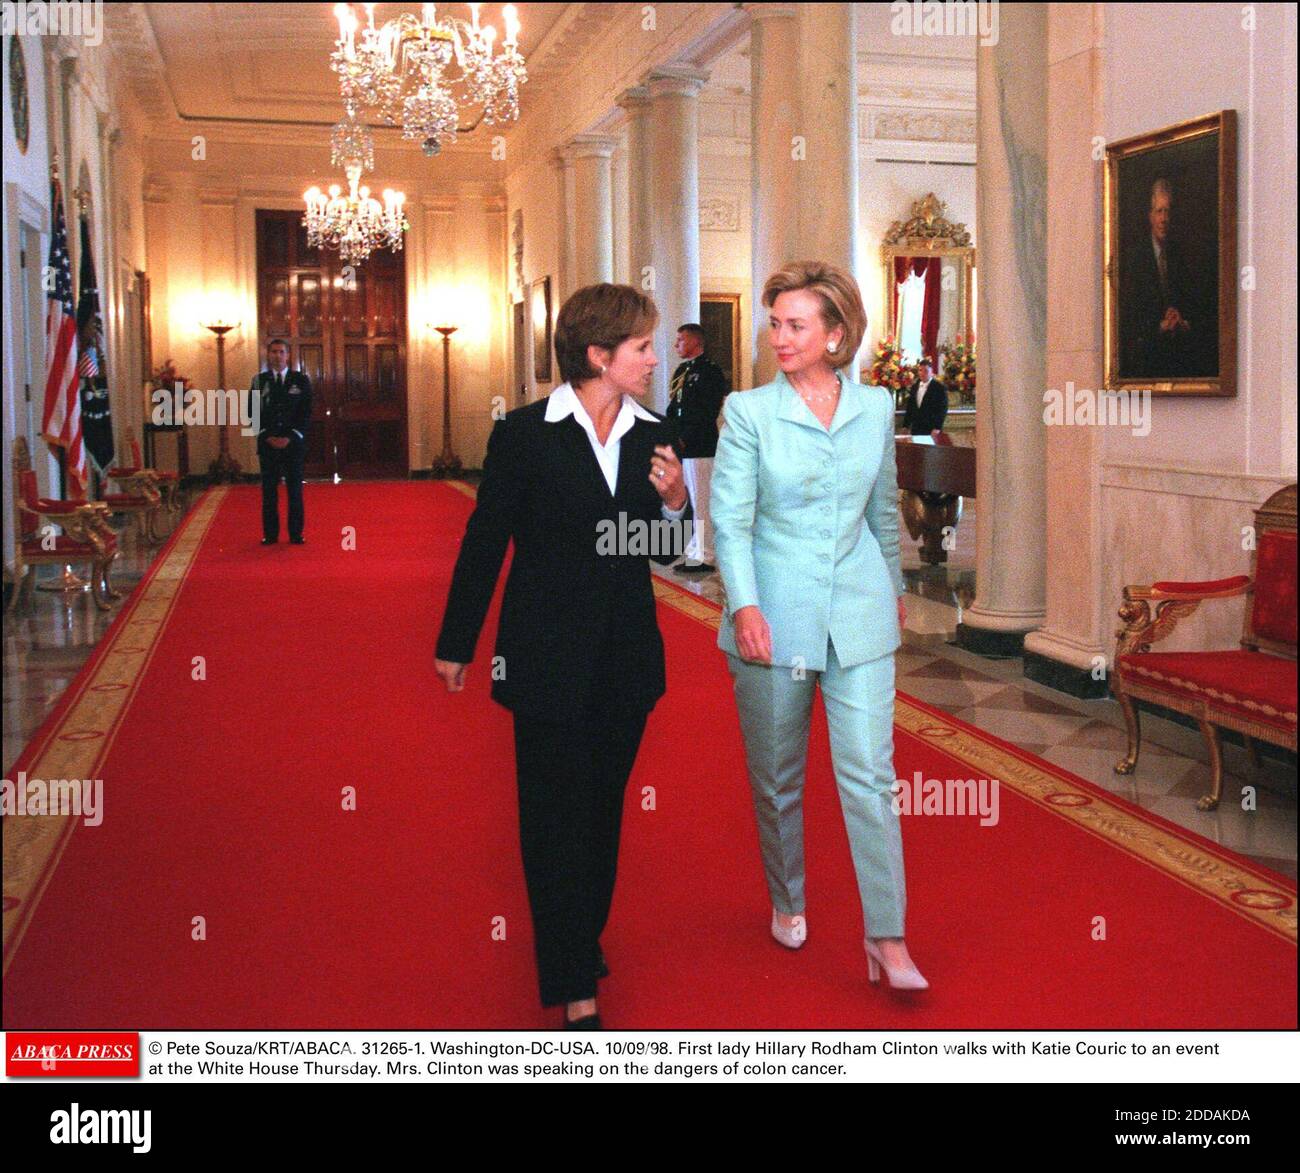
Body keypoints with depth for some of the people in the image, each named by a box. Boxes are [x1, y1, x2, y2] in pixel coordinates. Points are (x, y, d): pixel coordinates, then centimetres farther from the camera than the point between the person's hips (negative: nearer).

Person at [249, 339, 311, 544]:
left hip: (293, 441, -1)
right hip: (267, 442, 1)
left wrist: (290, 437, -8)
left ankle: (296, 533, 5)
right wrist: (267, 436, -7)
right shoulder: (259, 380, 8)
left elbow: (306, 412, 2)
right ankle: (270, 534, 5)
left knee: (295, 489, 0)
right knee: (269, 490, 1)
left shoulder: (301, 380, 5)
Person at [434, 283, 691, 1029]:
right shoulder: (525, 434, -9)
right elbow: (485, 542, -4)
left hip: (627, 658, 4)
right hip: (550, 656, -4)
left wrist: (675, 501, -12)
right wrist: (456, 644, 0)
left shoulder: (654, 436, 3)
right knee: (556, 815, 1)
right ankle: (577, 990, 9)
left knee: (602, 807, 17)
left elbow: (669, 553, 9)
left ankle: (584, 936, 37)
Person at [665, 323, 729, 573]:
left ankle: (704, 557, -2)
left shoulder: (710, 371, -8)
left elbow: (706, 413, -15)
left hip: (699, 447, -9)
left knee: (701, 502, -6)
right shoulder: (682, 371, 18)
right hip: (681, 447, 9)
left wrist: (684, 439, -16)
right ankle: (695, 551, 22)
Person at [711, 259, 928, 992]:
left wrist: (895, 588, 25)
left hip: (859, 616, 1)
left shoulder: (877, 408, 5)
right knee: (777, 776, 11)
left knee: (870, 773, -5)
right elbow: (730, 519, -7)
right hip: (775, 616, -1)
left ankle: (887, 938, 2)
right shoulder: (748, 412, -3)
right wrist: (744, 604, -19)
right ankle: (787, 902, 34)